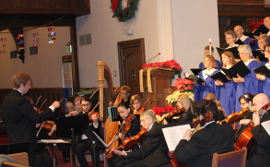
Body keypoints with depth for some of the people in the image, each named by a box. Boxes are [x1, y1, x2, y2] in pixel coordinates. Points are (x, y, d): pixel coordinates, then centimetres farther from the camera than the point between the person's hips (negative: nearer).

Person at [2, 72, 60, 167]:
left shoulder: (7, 99, 10)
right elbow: (38, 118, -24)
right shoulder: (20, 100, -21)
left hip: (13, 141, 10)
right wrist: (52, 107, -14)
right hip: (25, 143, -10)